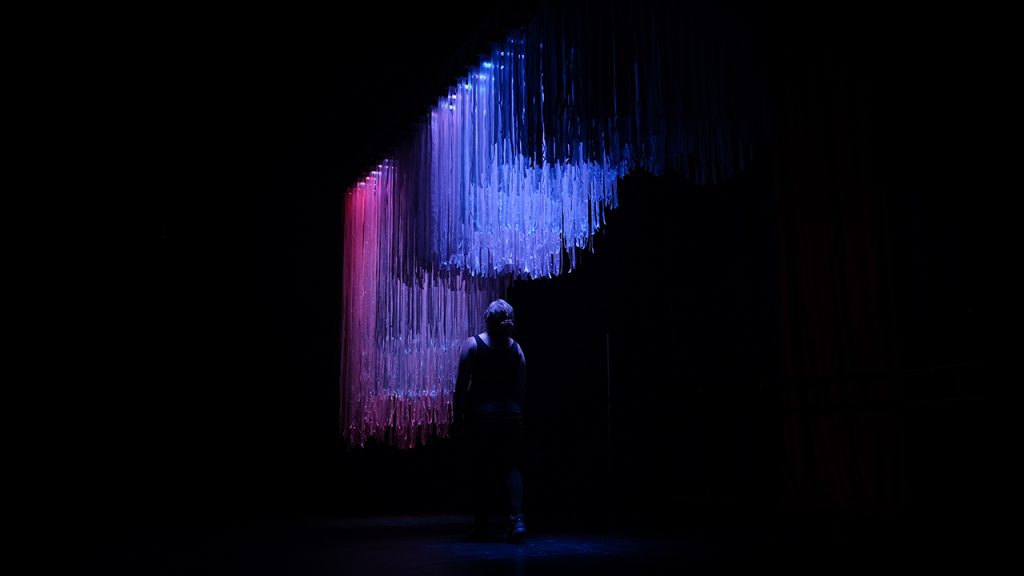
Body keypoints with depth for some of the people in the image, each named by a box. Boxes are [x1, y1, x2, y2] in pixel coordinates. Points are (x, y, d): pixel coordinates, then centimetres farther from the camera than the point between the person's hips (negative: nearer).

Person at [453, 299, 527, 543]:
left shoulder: (472, 344, -4)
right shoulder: (516, 348, 5)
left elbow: (462, 385, -7)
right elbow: (522, 388, 6)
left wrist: (458, 417, -3)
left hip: (481, 413, -2)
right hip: (511, 413, 2)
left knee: (481, 470, 7)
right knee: (511, 468, 5)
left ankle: (480, 526, 15)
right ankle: (517, 519, -13)